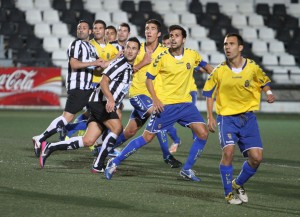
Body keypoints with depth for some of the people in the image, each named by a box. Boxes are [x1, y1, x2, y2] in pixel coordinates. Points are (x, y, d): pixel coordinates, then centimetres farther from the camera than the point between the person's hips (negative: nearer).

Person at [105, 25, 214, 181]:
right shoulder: (163, 57, -10)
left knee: (203, 133, -9)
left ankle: (187, 170, 6)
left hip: (185, 103, 4)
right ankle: (114, 163, 5)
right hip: (165, 105, -4)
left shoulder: (192, 55, 0)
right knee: (147, 137, -5)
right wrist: (155, 99, -15)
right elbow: (149, 79, -4)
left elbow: (205, 65, 22)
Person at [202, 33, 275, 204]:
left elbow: (265, 82, 14)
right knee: (228, 152, -22)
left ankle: (239, 184, 22)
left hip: (248, 117, 2)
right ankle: (229, 193, -6)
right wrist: (210, 117, 0)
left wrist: (269, 93, -8)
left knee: (256, 157, -6)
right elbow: (209, 92, 6)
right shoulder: (220, 71, -4)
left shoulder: (253, 67, -3)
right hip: (227, 116, -2)